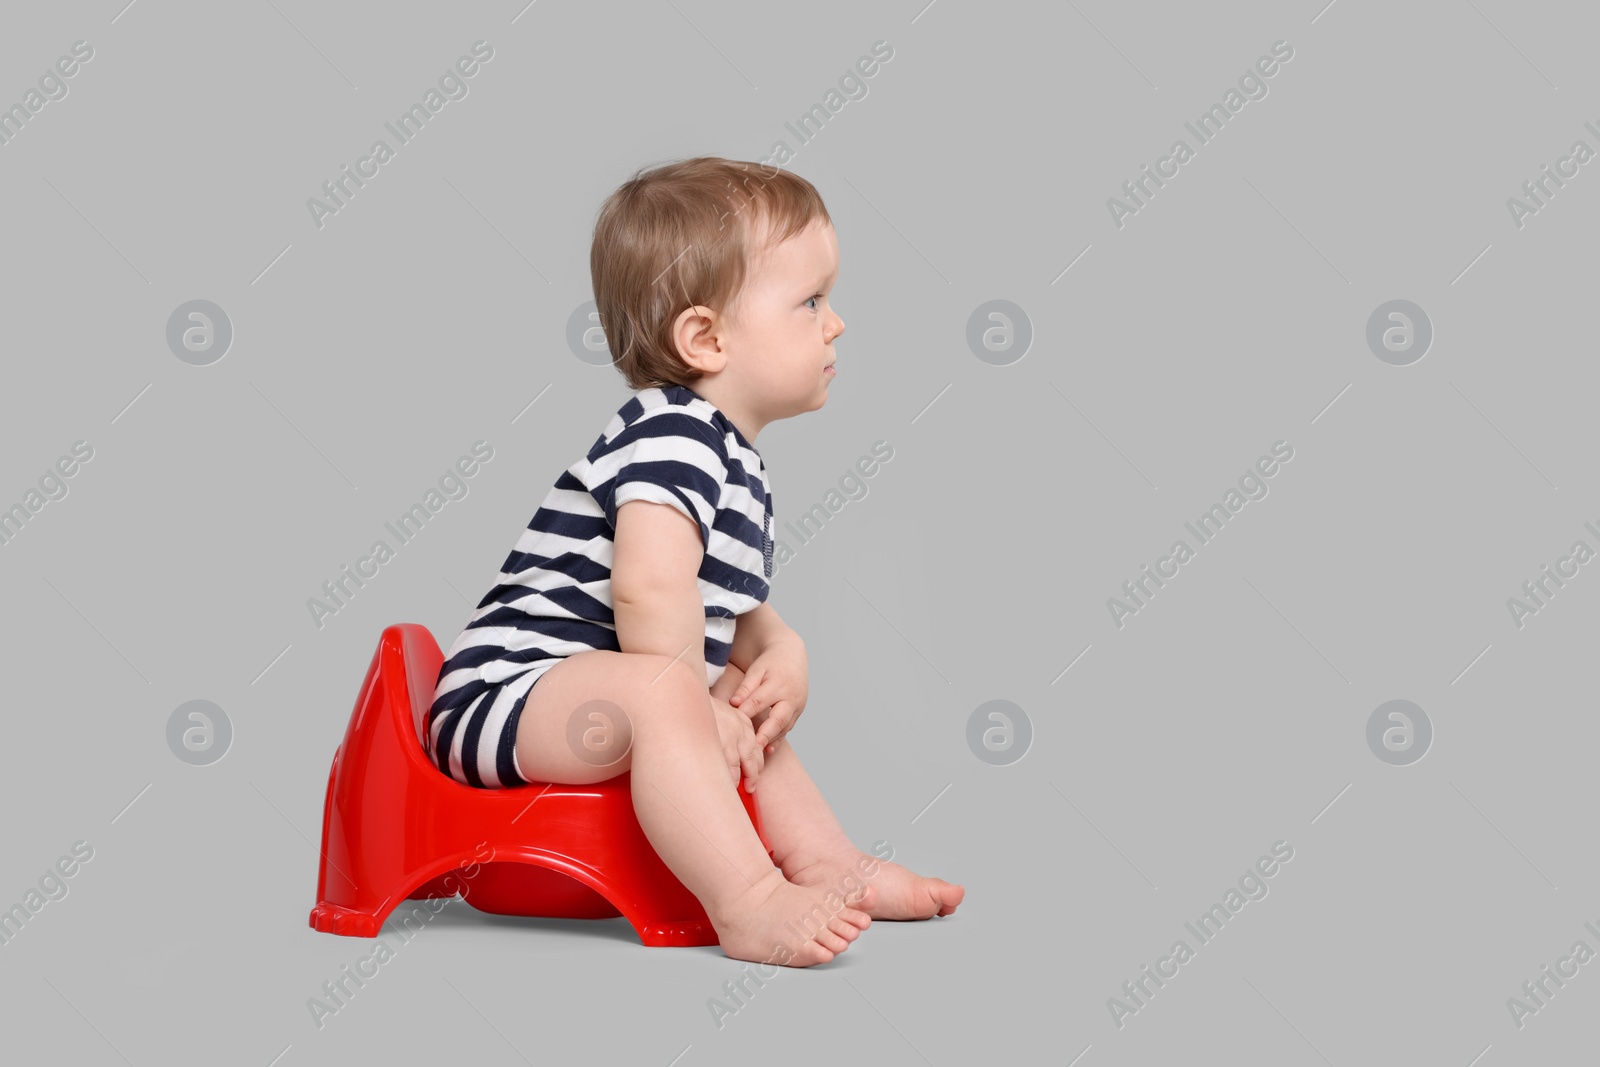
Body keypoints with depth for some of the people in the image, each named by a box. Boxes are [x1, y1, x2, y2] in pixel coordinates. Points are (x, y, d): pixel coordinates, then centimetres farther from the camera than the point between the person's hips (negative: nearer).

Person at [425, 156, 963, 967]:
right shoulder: (674, 436, -19)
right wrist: (696, 707, -22)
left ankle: (824, 857, 24)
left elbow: (729, 607, 20)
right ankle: (750, 905, -37)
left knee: (750, 696, 27)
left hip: (592, 701, 11)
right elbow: (650, 591, -33)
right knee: (660, 692, -37)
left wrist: (779, 648, 0)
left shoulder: (734, 462, 13)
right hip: (506, 696, -11)